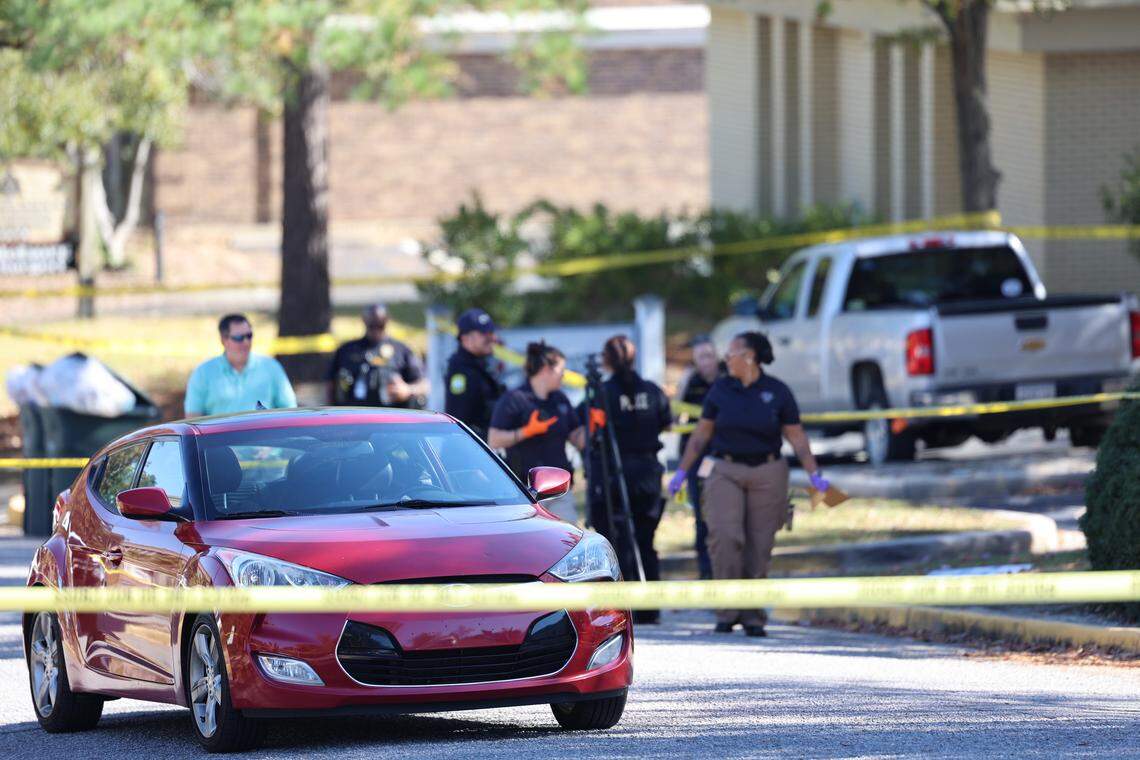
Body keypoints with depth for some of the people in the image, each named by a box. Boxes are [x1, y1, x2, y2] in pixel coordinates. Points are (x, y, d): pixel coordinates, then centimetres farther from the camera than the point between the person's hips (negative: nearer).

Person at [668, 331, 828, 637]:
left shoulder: (777, 392, 1)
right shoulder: (720, 390, 6)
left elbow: (797, 437, 3)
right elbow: (701, 434, 12)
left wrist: (815, 475, -6)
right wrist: (682, 471, 10)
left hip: (767, 474, -1)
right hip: (725, 471, 1)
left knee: (759, 547, -1)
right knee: (725, 537, -17)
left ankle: (752, 616, 9)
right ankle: (727, 613, -12)